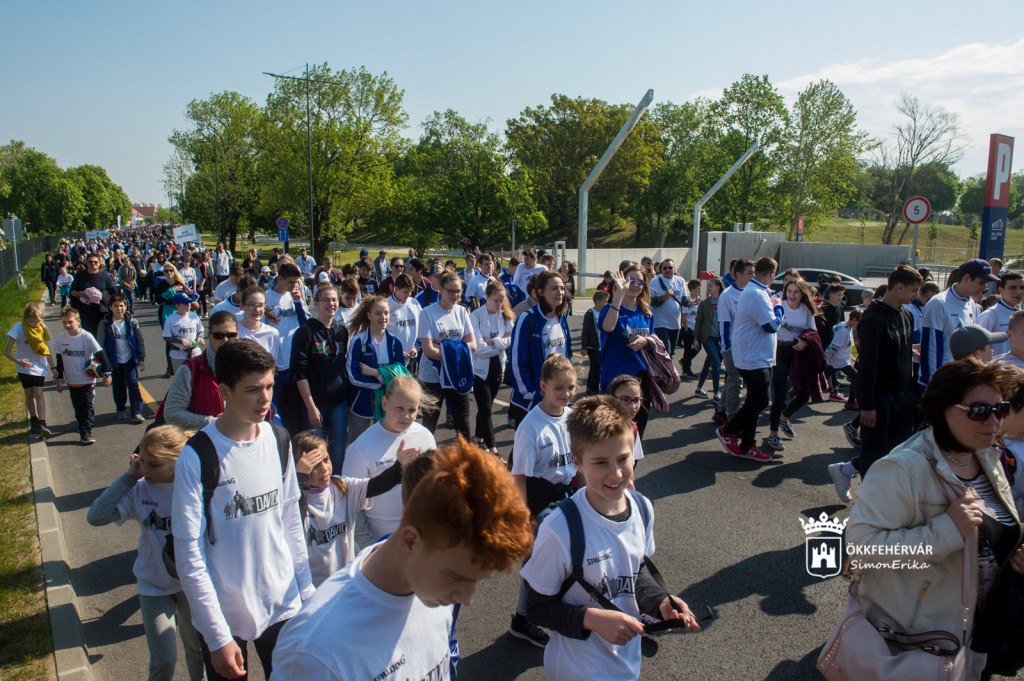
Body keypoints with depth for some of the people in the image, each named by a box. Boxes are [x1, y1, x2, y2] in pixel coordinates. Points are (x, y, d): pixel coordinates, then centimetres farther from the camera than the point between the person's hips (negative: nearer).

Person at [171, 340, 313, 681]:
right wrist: (218, 637, -13)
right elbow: (189, 554, -14)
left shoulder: (278, 441, -3)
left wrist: (306, 590, 8)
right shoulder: (196, 457, -17)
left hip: (283, 606, 4)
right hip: (223, 615, -4)